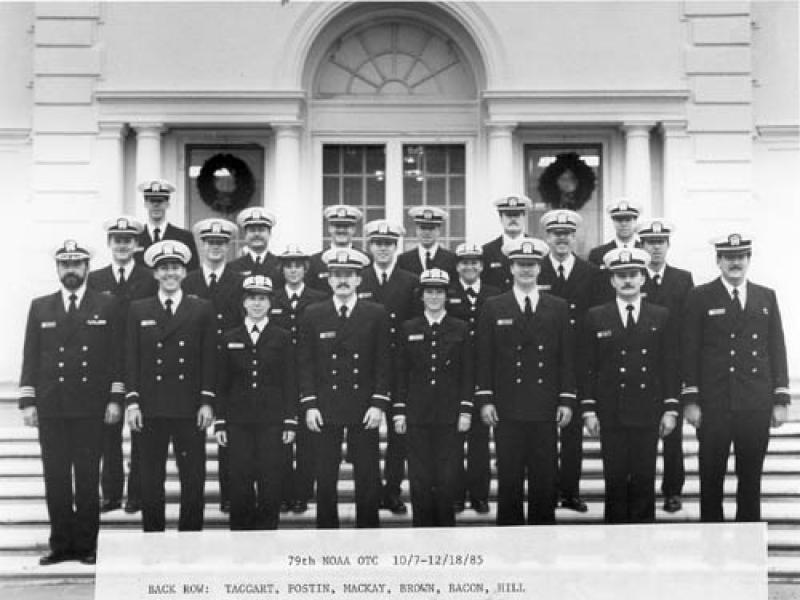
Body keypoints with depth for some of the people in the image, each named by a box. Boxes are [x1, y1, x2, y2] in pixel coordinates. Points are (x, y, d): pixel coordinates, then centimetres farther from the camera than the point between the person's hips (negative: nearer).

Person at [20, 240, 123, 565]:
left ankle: (86, 545, 9)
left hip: (91, 408, -2)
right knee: (55, 478, 4)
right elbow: (31, 358, 9)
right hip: (50, 408, 2)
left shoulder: (106, 306, 6)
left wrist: (115, 399, -3)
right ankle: (61, 544, 12)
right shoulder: (40, 307, 11)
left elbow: (115, 355, 4)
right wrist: (27, 402, 2)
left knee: (88, 478, 1)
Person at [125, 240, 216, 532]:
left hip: (190, 408, 0)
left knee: (193, 479, 0)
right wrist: (132, 402, -2)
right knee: (151, 479, 5)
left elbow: (209, 358, 5)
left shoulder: (202, 309, 7)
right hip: (151, 408, 1)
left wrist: (207, 402, -2)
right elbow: (131, 359, 6)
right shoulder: (138, 310, 9)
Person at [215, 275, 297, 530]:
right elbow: (222, 384, 10)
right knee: (240, 481, -1)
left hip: (271, 421, -1)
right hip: (239, 421, 1)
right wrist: (220, 422, 4)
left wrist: (290, 422, -3)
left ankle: (266, 527, 8)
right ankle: (241, 528, 9)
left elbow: (289, 383, 3)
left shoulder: (282, 338, 5)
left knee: (270, 481, -2)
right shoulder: (230, 339, 9)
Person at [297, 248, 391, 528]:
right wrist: (309, 404, -3)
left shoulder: (376, 314, 3)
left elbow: (383, 362, 2)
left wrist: (379, 404, -6)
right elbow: (305, 363, 5)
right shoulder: (313, 315, 5)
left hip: (364, 409, 0)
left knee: (368, 478, 3)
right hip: (326, 409, 0)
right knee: (325, 478, 3)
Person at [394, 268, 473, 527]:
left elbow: (467, 374, 5)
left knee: (447, 479, 0)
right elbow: (401, 373, 8)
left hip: (450, 417, -1)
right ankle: (422, 527, 9)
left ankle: (445, 526, 10)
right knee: (419, 478, 1)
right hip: (417, 416, 1)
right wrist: (399, 411, 2)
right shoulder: (409, 329, 8)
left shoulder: (459, 329, 6)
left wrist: (466, 411, -1)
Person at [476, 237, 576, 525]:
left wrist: (567, 400, 1)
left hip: (545, 409, 1)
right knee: (509, 477, 2)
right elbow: (484, 357, 4)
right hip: (507, 409, -1)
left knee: (544, 477, 3)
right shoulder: (493, 308, 6)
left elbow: (567, 357, 7)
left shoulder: (557, 308, 9)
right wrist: (485, 399, -3)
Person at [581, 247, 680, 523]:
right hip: (611, 414, -1)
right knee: (615, 479, 1)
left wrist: (670, 409, 1)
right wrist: (588, 409, -2)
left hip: (647, 413, 1)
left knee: (644, 480, 3)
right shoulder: (596, 317, 5)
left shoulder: (660, 317, 8)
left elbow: (670, 366, 7)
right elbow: (588, 367, 4)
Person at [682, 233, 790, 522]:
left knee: (751, 478, 8)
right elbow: (689, 351, -1)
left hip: (756, 405, 2)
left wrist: (780, 399, 5)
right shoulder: (700, 297, 2)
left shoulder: (766, 297, 11)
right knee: (711, 476, 3)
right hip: (713, 405, -2)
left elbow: (777, 350, 10)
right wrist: (691, 400, -6)